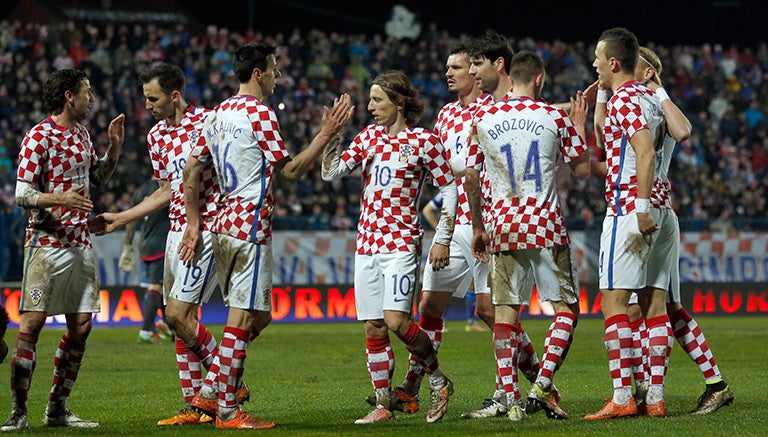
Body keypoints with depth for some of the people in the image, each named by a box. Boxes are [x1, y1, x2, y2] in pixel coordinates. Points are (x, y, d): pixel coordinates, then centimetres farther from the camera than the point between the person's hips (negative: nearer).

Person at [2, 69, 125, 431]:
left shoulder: (81, 134, 14)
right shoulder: (38, 138, -10)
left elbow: (98, 177, 27)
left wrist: (114, 148, 12)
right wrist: (61, 198, -28)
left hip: (81, 244, 8)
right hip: (46, 242, -8)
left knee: (81, 325, 4)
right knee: (32, 322, -10)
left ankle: (57, 409, 14)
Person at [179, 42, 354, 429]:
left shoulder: (218, 114, 14)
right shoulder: (259, 114, -11)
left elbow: (191, 170, 14)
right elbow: (290, 171, -11)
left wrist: (193, 224, 16)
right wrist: (327, 134, -9)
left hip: (224, 226, 9)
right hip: (250, 227, -9)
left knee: (258, 317, 15)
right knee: (244, 317, -5)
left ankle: (209, 392, 12)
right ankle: (227, 411, -3)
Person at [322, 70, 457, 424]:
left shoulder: (423, 141, -3)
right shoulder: (368, 136, 12)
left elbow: (449, 188, 0)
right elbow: (331, 172, 7)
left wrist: (442, 240, -4)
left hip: (401, 244, -6)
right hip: (366, 244, 6)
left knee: (395, 320, -17)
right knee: (373, 328, 3)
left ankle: (439, 382, 4)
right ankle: (383, 404, 12)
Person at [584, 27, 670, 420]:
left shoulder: (623, 99, -9)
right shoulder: (650, 96, 17)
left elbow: (646, 152, -21)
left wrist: (641, 208, -24)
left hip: (628, 211, -9)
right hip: (657, 215, 9)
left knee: (613, 300, -8)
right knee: (655, 304, 6)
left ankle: (622, 398, -12)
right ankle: (655, 398, 6)